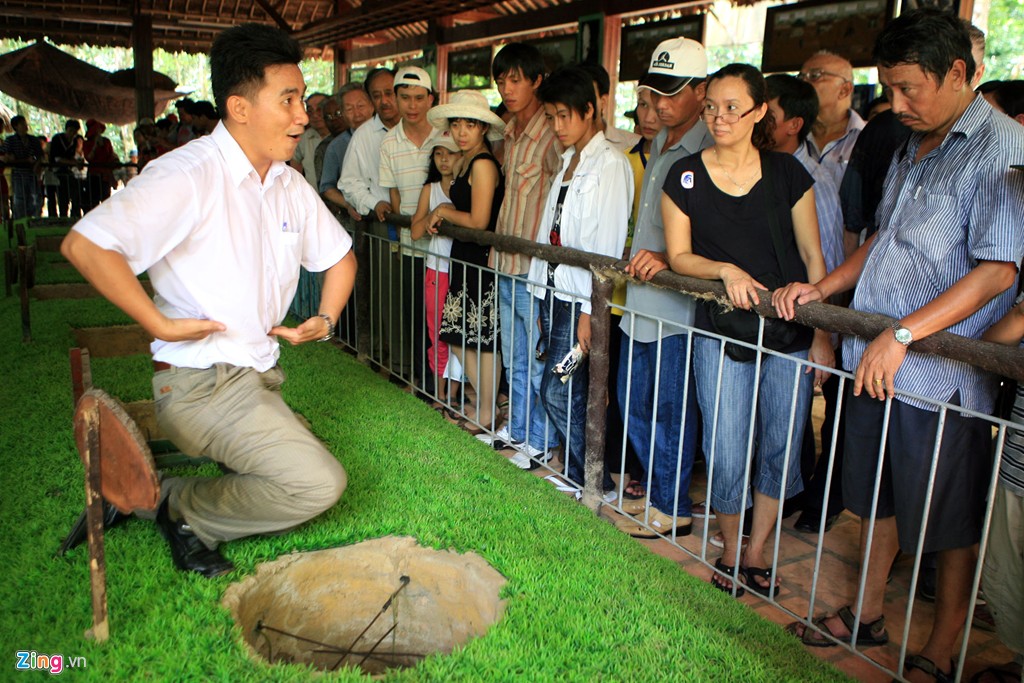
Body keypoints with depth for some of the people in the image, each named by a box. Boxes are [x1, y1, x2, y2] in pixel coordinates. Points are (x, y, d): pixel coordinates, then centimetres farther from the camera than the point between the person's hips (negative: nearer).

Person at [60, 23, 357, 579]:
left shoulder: (289, 185, 8)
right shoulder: (188, 175, -17)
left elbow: (339, 256, 22)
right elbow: (83, 244, -26)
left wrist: (325, 318, 7)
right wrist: (160, 324, -22)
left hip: (260, 376, 8)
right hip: (202, 382, -8)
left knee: (298, 479, 13)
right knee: (319, 483, -18)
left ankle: (149, 491, 20)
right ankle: (182, 509, 3)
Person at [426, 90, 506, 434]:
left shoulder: (483, 164, -15)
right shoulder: (465, 161, 14)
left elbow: (478, 221, -18)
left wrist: (445, 212, -4)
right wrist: (443, 212, 2)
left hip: (481, 259, -10)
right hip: (464, 257, 10)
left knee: (482, 339, 0)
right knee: (459, 335, 13)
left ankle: (486, 414, 13)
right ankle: (481, 403, 25)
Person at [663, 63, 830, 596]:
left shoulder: (788, 173, 2)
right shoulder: (685, 176, 0)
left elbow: (813, 258, 4)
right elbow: (679, 256, 2)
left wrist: (822, 332, -1)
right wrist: (726, 269, -17)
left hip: (789, 333, 1)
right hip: (719, 334, -1)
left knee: (780, 450, 8)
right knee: (727, 457, 0)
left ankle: (756, 553, 29)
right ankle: (730, 552, 26)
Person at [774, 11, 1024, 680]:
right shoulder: (912, 147, 15)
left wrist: (902, 334, -24)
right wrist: (822, 288, 11)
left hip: (941, 376, -8)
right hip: (875, 363, 8)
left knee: (951, 520, 9)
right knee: (877, 498, 19)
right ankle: (869, 615, 38)